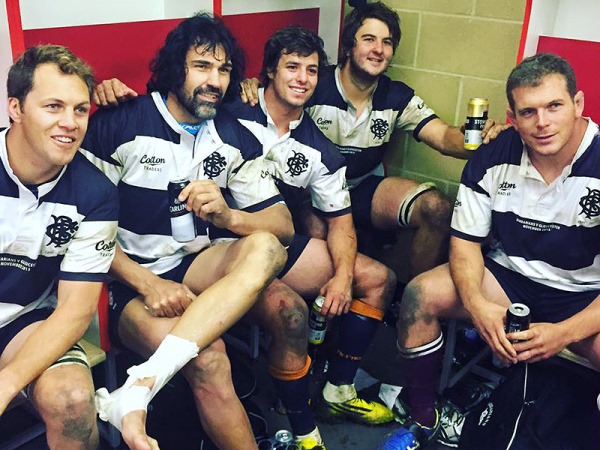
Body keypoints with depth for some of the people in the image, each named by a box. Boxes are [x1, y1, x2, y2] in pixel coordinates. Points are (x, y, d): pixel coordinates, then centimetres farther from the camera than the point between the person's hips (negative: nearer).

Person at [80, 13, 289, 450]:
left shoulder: (235, 140, 6)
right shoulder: (118, 124, -6)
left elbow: (283, 225, 2)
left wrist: (227, 216, -20)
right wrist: (146, 283, -18)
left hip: (194, 268, 5)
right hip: (130, 280, -4)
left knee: (264, 249, -29)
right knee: (207, 358, -32)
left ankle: (136, 391, -37)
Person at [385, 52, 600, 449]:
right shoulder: (493, 159, -8)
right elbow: (465, 240, -2)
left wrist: (564, 332, -31)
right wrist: (477, 303, -21)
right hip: (509, 278, 3)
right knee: (421, 295, -19)